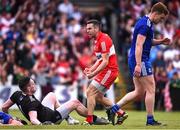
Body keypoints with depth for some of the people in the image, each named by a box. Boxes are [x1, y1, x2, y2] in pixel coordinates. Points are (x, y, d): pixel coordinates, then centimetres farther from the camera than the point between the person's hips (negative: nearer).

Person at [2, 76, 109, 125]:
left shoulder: (17, 94, -13)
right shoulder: (31, 102, -36)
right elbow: (33, 119, -47)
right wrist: (41, 124, -62)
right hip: (50, 118, -9)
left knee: (52, 95, 30)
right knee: (75, 103, 2)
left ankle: (68, 117, 32)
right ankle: (95, 119, 21)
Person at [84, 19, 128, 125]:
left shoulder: (103, 40, -17)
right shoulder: (97, 40, 14)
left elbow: (105, 62, -21)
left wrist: (93, 74, -21)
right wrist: (91, 69, 7)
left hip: (109, 70, -10)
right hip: (106, 71, 10)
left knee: (90, 92, -11)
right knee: (98, 97, 14)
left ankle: (89, 120, -11)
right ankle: (121, 113, 18)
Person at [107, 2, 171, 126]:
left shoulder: (147, 23, 16)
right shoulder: (145, 25, -16)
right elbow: (139, 45, -23)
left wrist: (160, 41, 13)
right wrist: (138, 65, -28)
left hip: (137, 61, 10)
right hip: (140, 60, -10)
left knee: (139, 92, 13)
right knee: (151, 89, -3)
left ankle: (114, 108, 9)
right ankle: (150, 120, 1)